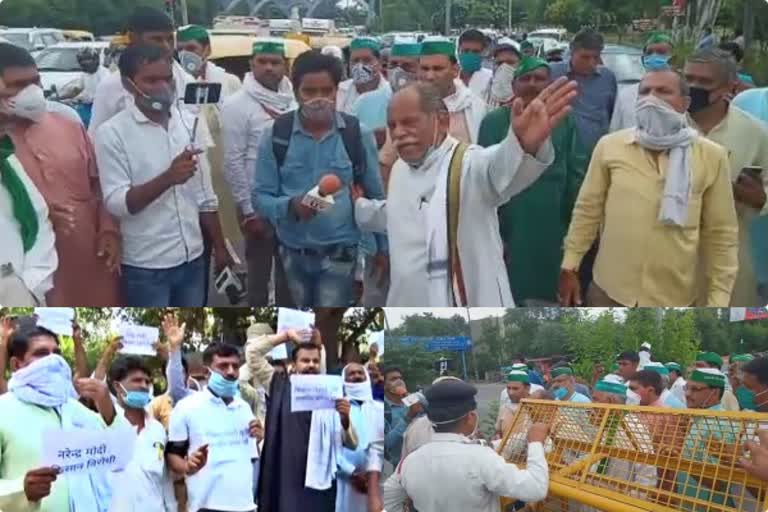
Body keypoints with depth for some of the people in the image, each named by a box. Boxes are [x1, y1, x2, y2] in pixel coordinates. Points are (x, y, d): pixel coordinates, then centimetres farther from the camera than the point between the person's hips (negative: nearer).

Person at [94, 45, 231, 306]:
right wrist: (167, 178, -29)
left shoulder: (188, 122, 4)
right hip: (145, 266, -5)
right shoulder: (112, 133, -12)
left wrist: (219, 247, 10)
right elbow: (116, 202, -17)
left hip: (192, 258, 5)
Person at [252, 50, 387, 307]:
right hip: (293, 254, 2)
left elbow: (376, 196, 3)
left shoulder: (358, 135, -6)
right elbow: (260, 197, -4)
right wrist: (291, 205, -24)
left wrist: (384, 247, 3)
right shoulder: (275, 135, -6)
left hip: (339, 254, -2)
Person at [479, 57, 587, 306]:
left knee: (551, 295, 13)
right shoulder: (494, 122, -3)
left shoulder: (565, 121, 3)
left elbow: (577, 174, 4)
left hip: (553, 231, 2)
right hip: (509, 229, -2)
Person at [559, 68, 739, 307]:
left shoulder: (711, 155, -4)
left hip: (674, 297, 0)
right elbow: (587, 211, 3)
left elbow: (721, 234, -1)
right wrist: (570, 266, 2)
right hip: (608, 290, 0)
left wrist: (718, 299, -3)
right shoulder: (610, 145, -3)